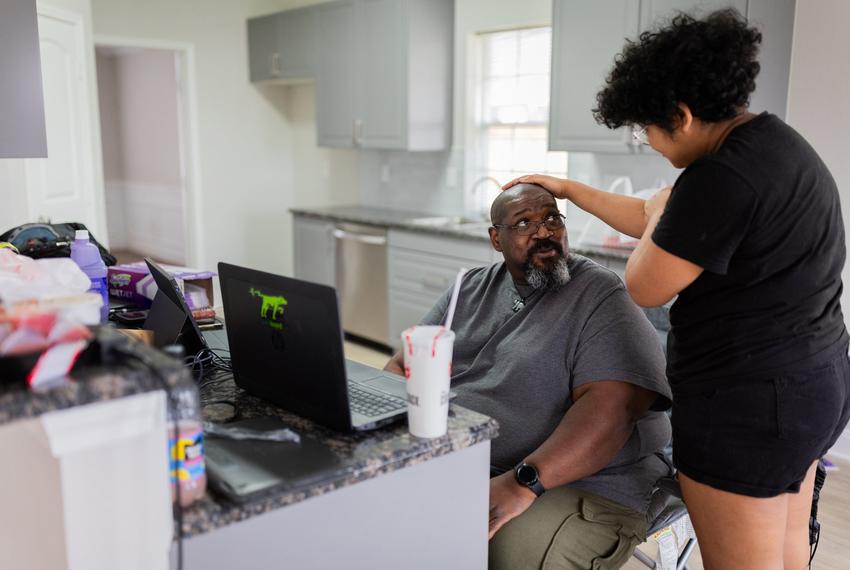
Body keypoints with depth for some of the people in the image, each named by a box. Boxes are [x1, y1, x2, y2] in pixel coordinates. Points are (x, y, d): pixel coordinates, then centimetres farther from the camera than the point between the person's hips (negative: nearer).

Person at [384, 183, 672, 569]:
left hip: (574, 482, -5)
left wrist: (524, 481, -29)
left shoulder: (602, 297, -6)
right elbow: (404, 366, 14)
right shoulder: (471, 289, 14)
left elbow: (613, 405, -19)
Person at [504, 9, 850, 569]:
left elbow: (646, 287, -15)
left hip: (747, 401, -10)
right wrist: (569, 189, 22)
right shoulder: (777, 143, 9)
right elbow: (660, 223, 19)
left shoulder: (723, 177, -25)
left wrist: (656, 218, 3)